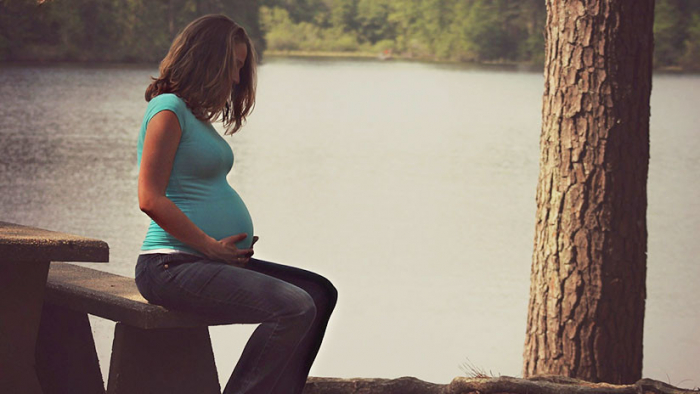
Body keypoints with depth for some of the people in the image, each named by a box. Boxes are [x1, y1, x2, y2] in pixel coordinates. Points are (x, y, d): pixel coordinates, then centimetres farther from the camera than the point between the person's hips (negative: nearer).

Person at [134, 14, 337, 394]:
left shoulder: (198, 116, 21)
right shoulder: (169, 108, -9)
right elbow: (151, 199, -17)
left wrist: (238, 245, 10)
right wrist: (212, 246, -15)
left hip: (212, 261, 10)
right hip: (172, 266, -10)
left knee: (320, 293, 5)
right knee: (295, 309, -22)